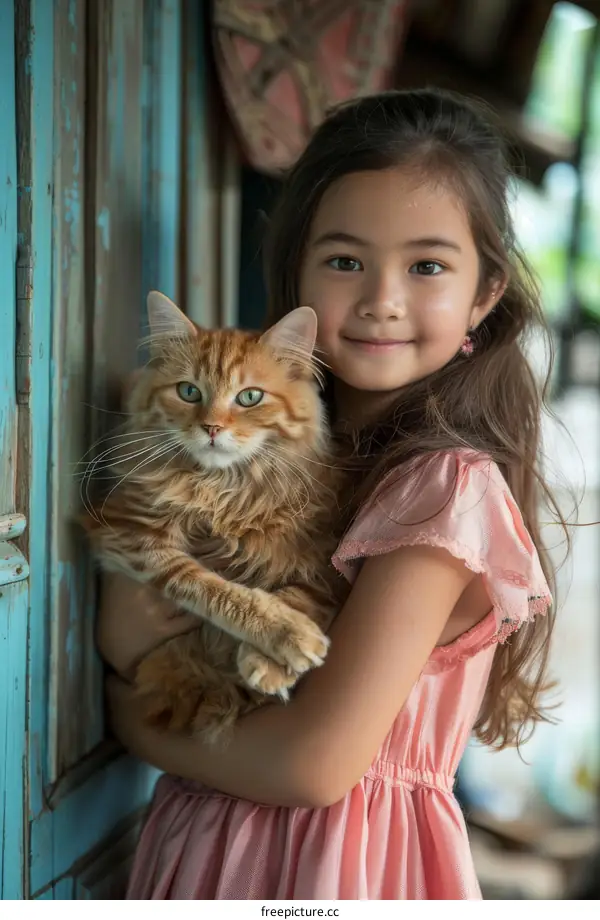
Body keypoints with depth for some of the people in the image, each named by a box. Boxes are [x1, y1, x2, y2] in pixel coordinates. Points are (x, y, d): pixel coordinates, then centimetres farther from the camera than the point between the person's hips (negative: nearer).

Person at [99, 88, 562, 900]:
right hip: (205, 841, 6)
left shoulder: (448, 487, -21)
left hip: (343, 858, -5)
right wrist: (124, 638, -19)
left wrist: (138, 723, -10)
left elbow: (316, 762, -23)